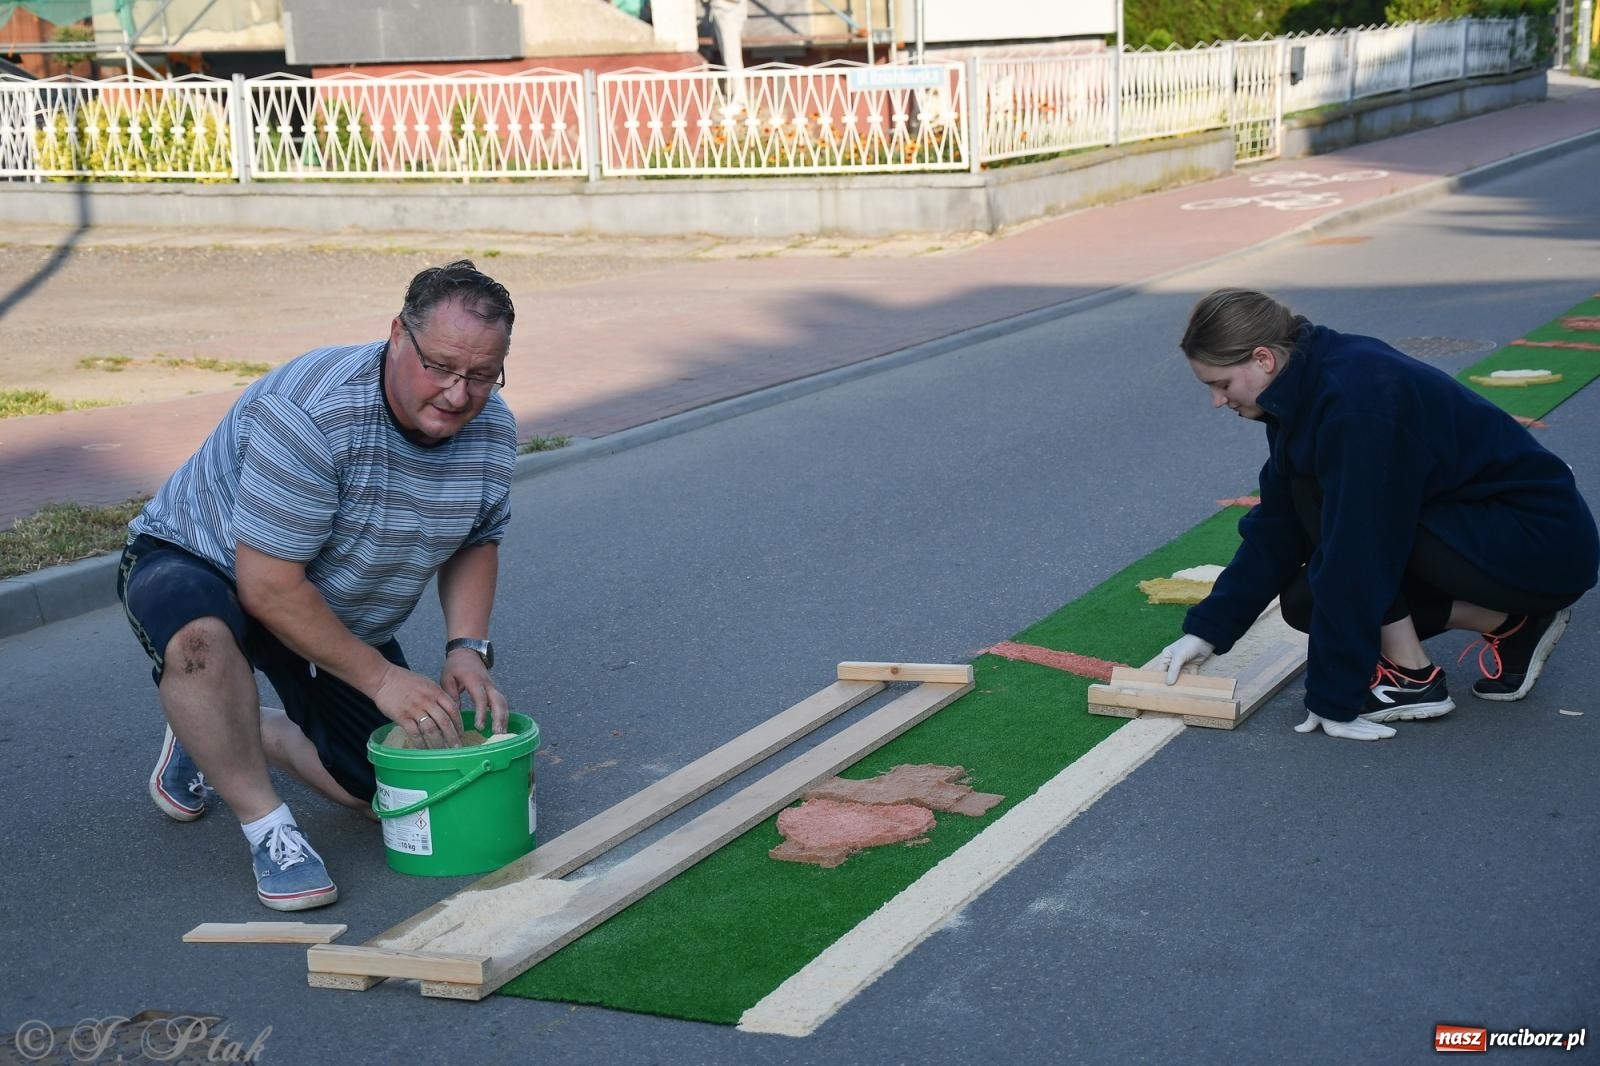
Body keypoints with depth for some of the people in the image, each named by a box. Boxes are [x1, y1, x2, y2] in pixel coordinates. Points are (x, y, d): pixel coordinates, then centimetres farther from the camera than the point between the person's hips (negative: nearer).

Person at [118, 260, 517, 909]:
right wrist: (380, 677, -28)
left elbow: (477, 541, 6)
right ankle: (266, 825, -22)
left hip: (341, 614, 7)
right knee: (200, 634, -42)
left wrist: (467, 648, -11)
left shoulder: (491, 431, -12)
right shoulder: (310, 414, -35)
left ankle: (237, 735, 24)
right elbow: (269, 587, -33)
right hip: (201, 566, -6)